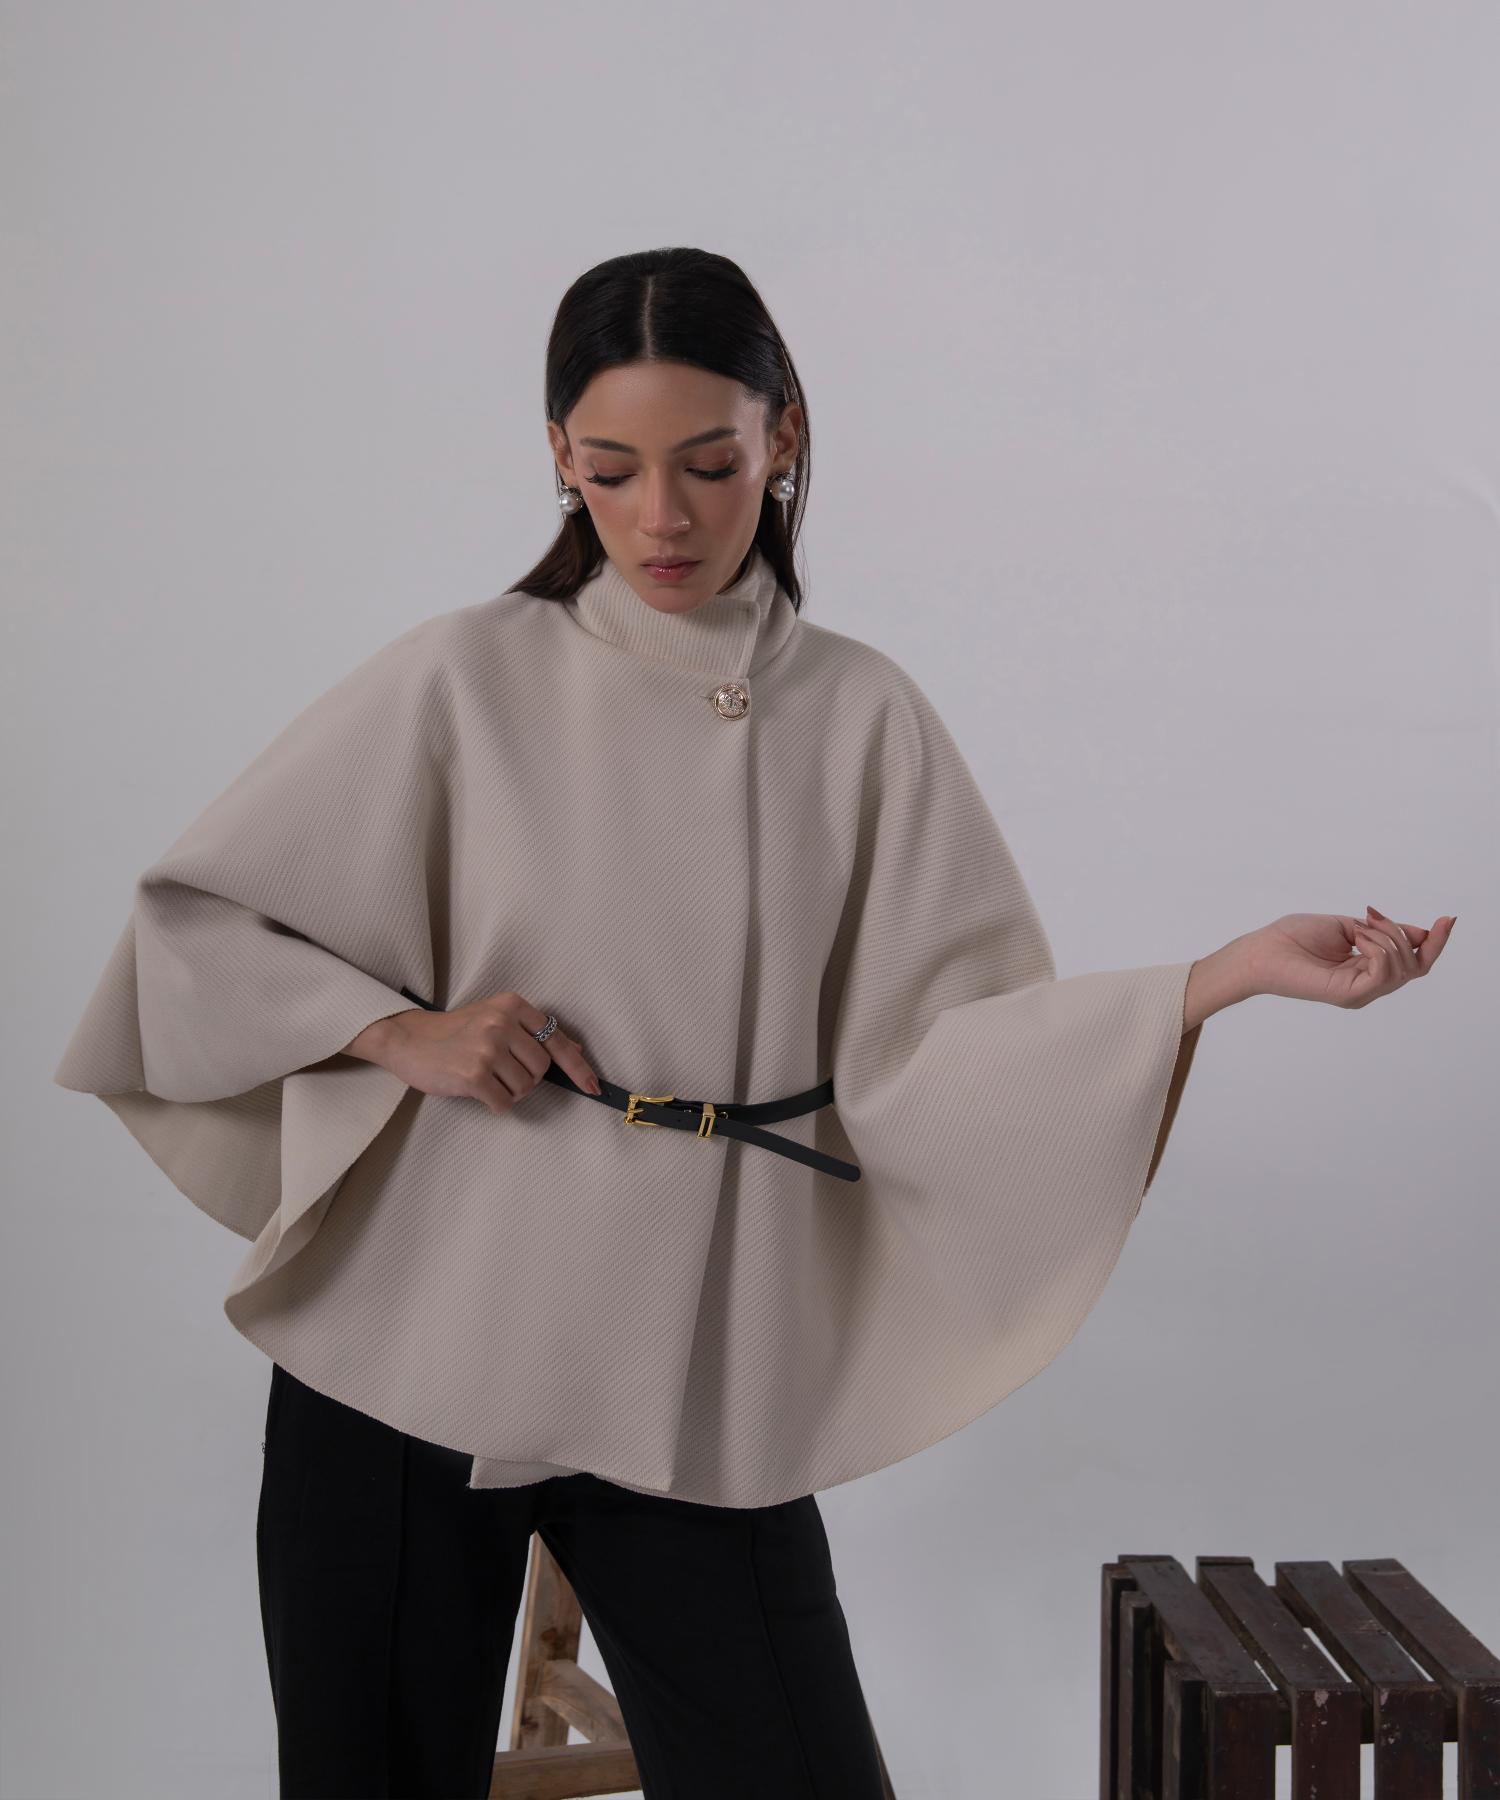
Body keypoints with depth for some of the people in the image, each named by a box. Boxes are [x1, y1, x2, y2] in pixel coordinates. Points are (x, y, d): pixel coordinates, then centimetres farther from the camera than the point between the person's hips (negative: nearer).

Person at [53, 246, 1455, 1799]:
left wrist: (1231, 973, -16)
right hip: (410, 1348, 0)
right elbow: (190, 919, 3)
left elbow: (928, 1048, -5)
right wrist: (396, 1031, -12)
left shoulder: (860, 717, 1)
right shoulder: (468, 677, -2)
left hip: (695, 1384, 1)